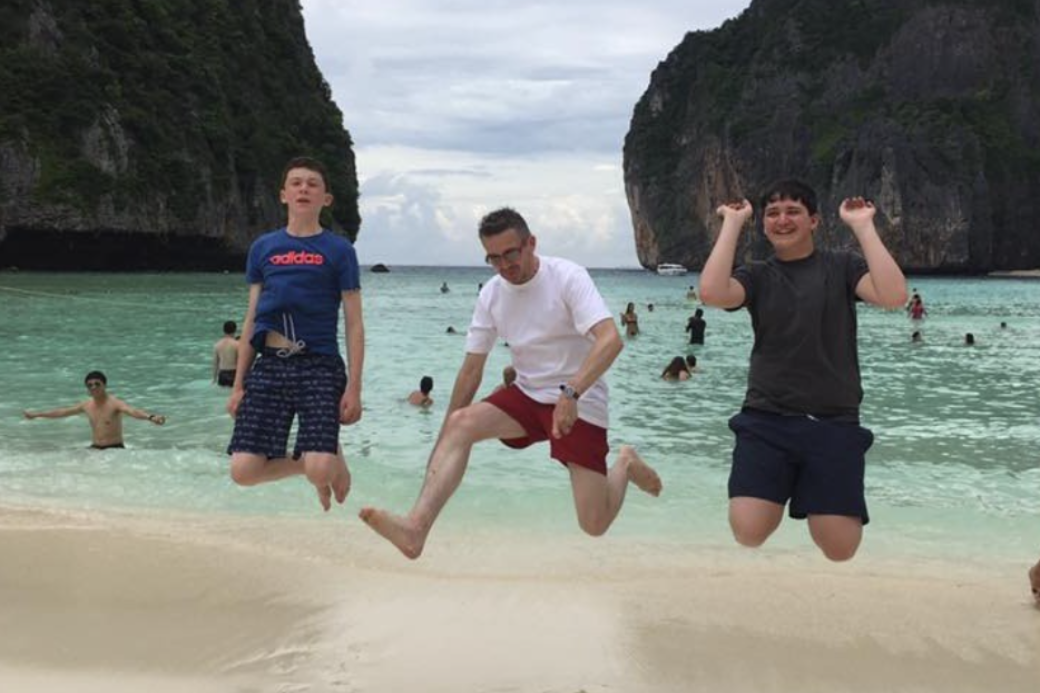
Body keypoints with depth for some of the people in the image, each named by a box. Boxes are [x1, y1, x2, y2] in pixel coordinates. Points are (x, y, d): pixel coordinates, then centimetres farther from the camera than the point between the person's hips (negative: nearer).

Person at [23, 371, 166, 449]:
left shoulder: (115, 403, -14)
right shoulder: (87, 405, 7)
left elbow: (133, 411, -35)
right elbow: (63, 412, 23)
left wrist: (150, 417, -57)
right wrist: (36, 414, 32)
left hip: (114, 449, -6)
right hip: (95, 449, 6)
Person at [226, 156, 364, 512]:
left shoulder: (339, 250, 4)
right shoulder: (263, 247, 12)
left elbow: (354, 325, 1)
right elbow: (251, 319, 14)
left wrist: (354, 388, -7)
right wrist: (238, 383, 10)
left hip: (320, 365, -3)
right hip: (269, 364, 3)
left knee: (320, 470, -20)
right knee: (243, 470, -8)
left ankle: (334, 456, 19)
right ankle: (309, 461, 21)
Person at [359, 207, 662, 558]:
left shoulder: (567, 276, -16)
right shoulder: (491, 294, 1)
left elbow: (611, 339, -29)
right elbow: (471, 369, 6)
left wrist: (570, 393, -42)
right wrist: (443, 443, 5)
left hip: (580, 402, -5)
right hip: (527, 395, 5)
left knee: (594, 525, -9)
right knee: (459, 424, -23)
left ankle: (624, 465, 23)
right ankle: (416, 526, -35)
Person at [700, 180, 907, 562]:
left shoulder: (841, 266, 6)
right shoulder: (757, 276, 7)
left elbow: (894, 296, -13)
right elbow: (712, 293, -15)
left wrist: (862, 226, -10)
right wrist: (733, 222, -8)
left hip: (834, 424, 0)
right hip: (766, 420, 0)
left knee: (840, 549, -7)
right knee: (748, 534, -17)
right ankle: (780, 493, 16)